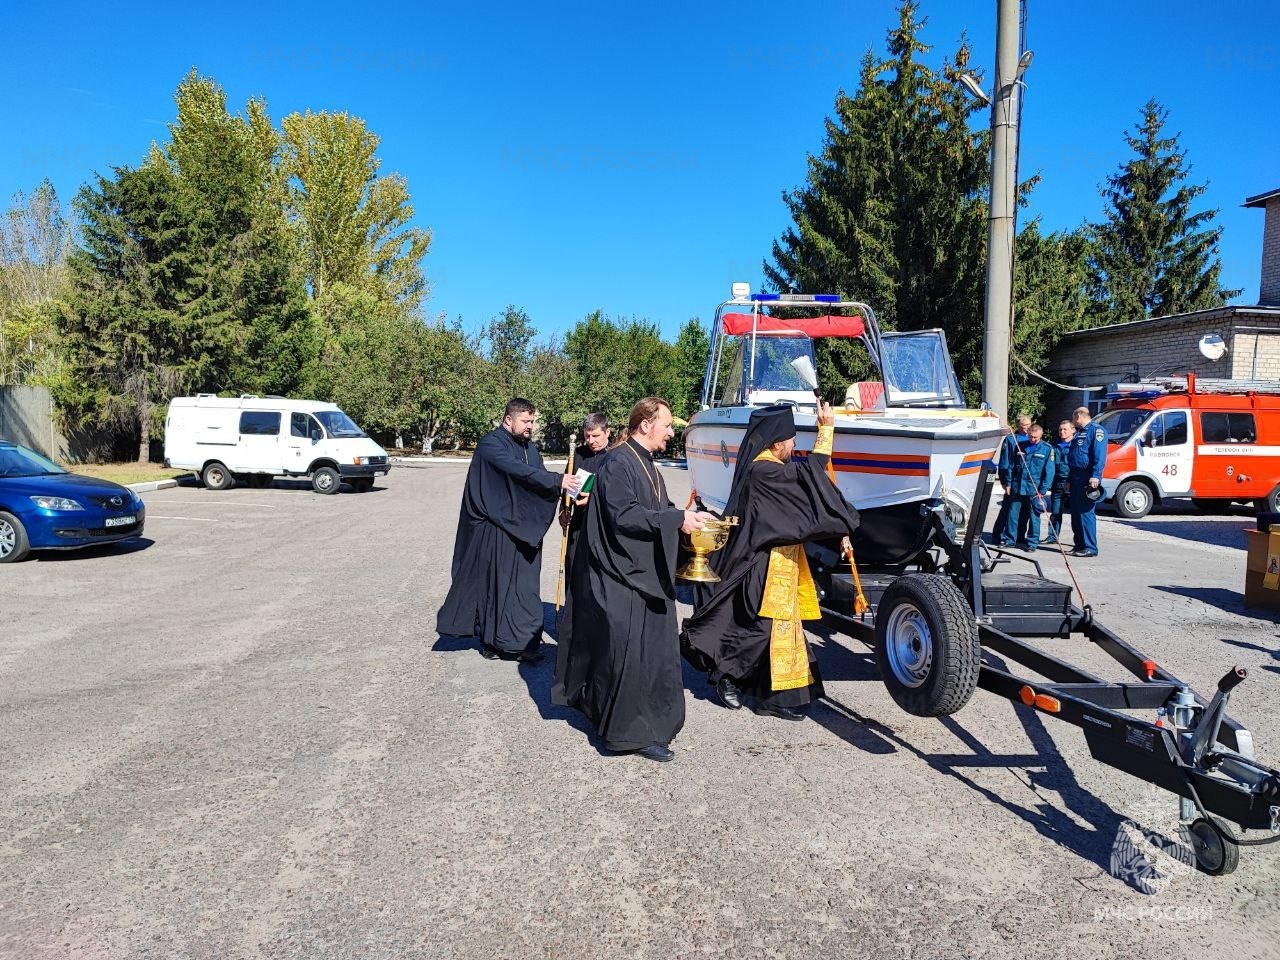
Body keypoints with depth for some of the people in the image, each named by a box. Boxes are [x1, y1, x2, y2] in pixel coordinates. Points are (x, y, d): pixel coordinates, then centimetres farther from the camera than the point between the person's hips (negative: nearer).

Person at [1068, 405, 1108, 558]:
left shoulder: (1096, 430, -7)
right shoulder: (1079, 433, 23)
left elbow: (1099, 455, -17)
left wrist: (1095, 476, -26)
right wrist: (1069, 480, 24)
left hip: (1088, 479, -10)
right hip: (1076, 478, 10)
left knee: (1086, 513, -11)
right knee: (1076, 513, 11)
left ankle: (1090, 548, -9)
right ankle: (1079, 545, 18)